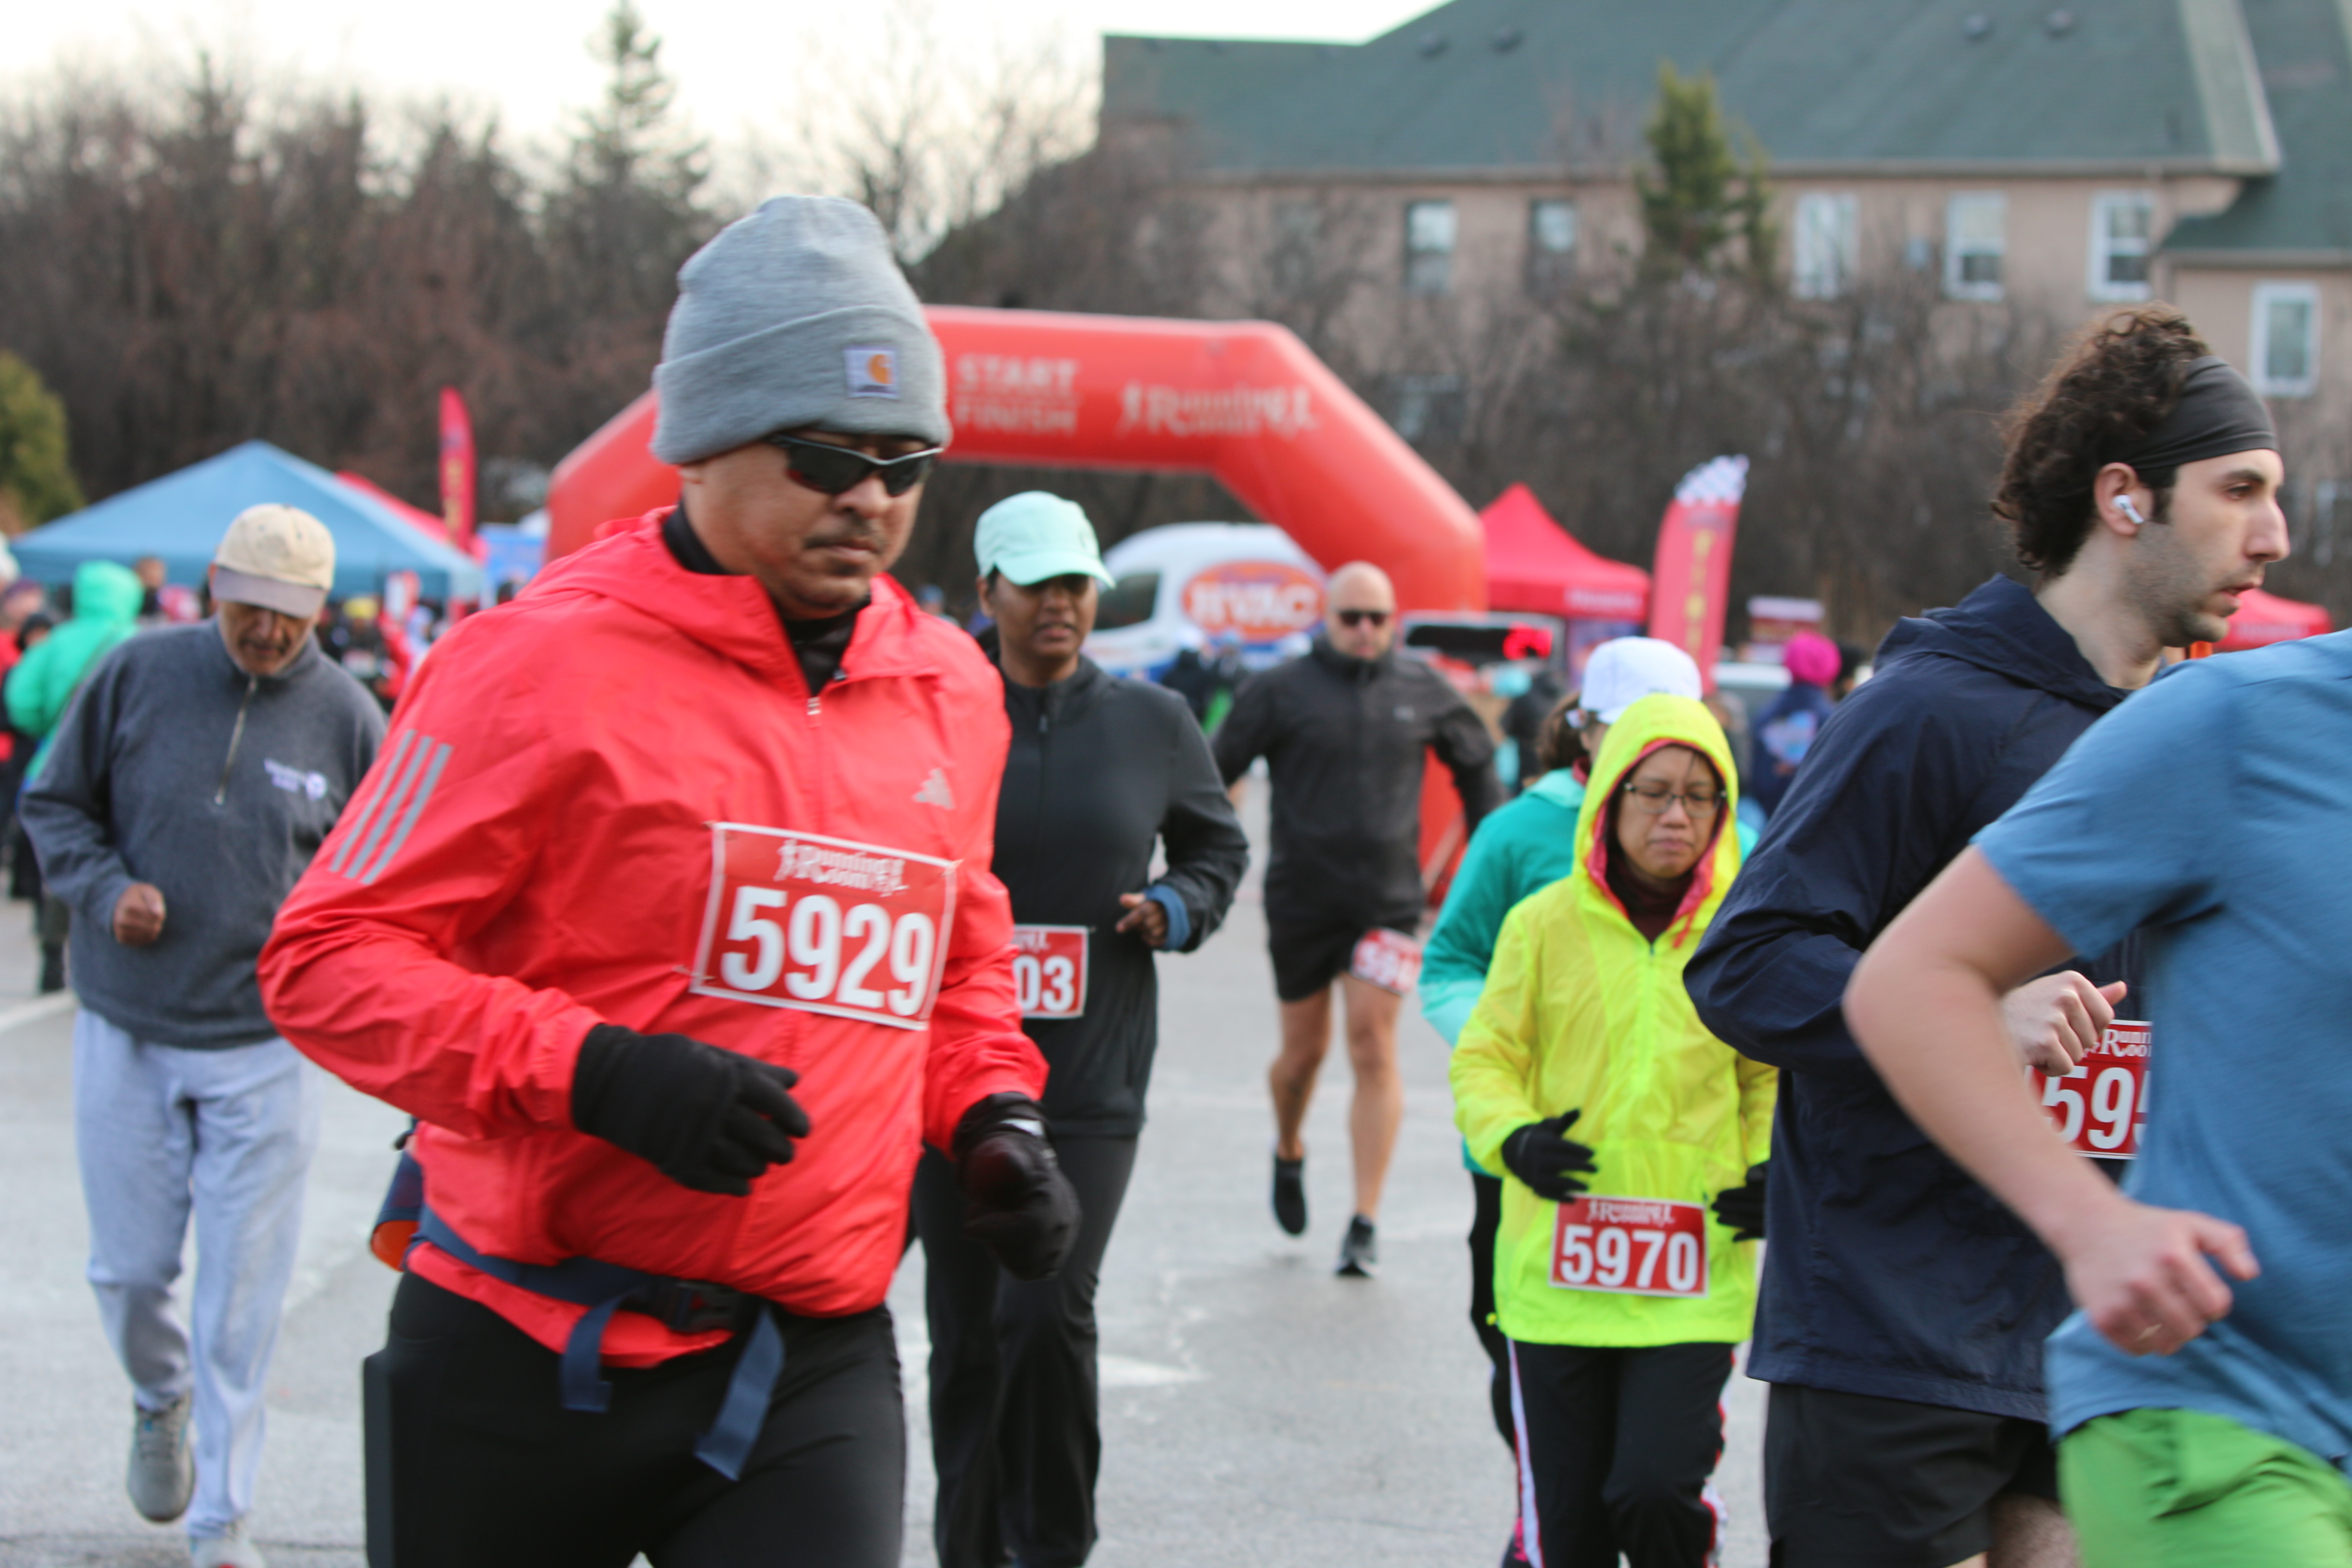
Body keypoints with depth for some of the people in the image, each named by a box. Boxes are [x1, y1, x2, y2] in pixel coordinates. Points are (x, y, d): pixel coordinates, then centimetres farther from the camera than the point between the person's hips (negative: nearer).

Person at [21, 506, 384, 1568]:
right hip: (126, 1032, 1)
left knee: (241, 1293, 0)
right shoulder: (137, 675, -3)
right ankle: (161, 1402, 41)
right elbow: (54, 806, 7)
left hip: (265, 1047, -1)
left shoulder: (346, 717, -3)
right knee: (128, 1267, 8)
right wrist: (106, 889, -10)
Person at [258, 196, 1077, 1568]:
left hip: (814, 1371, 4)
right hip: (529, 1355, -3)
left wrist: (995, 1119, 8)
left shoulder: (950, 690, 10)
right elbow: (329, 957, -10)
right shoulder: (549, 660, -9)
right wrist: (596, 1076, -22)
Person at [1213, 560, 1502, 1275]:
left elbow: (1476, 764, 21)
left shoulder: (1423, 693, 5)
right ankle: (1289, 1153, 42)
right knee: (1303, 1051, 9)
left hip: (1388, 900, 0)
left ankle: (1366, 1222, -8)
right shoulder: (1280, 690, -2)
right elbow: (1216, 773, 0)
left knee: (1373, 1047, -10)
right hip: (1300, 896, 0)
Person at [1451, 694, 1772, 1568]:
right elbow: (1484, 1059, 6)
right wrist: (1512, 1138, -13)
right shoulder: (1545, 924, 0)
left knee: (1655, 1490, -15)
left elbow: (1772, 1078, 14)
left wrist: (1773, 1170, -3)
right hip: (1558, 1265, 1)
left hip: (1693, 1275, -1)